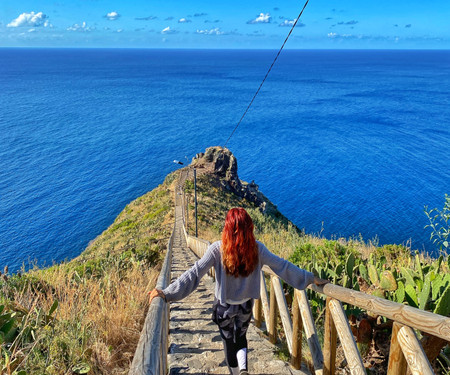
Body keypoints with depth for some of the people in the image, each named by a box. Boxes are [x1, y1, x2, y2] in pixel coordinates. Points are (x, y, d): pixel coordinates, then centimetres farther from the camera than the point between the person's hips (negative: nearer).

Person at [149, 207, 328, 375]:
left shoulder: (217, 249, -23)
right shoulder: (257, 248, -16)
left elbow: (194, 273, -27)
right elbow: (282, 266, -10)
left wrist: (167, 293, -25)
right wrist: (310, 278, 1)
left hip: (224, 307, -2)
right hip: (246, 305, 2)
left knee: (229, 342, 20)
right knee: (241, 337, 27)